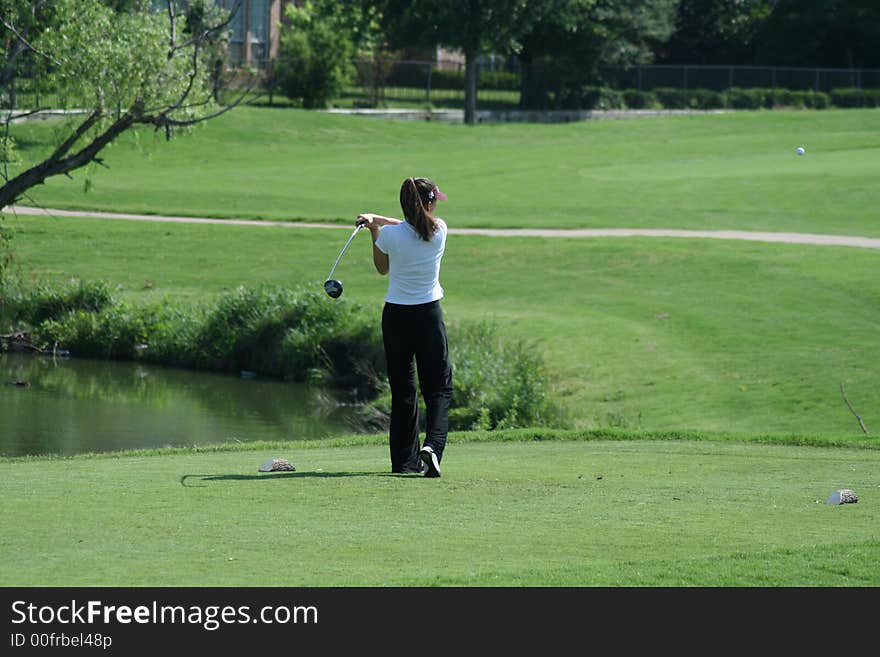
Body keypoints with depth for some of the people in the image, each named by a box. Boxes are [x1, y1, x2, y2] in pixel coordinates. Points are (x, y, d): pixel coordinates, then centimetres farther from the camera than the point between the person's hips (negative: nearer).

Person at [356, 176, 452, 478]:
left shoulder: (390, 235, -10)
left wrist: (374, 228, 8)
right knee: (438, 387, 5)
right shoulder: (439, 230, -7)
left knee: (402, 390, 10)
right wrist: (378, 219, 12)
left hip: (396, 316, 1)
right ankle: (432, 445, -18)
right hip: (429, 315, -1)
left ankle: (405, 459, 12)